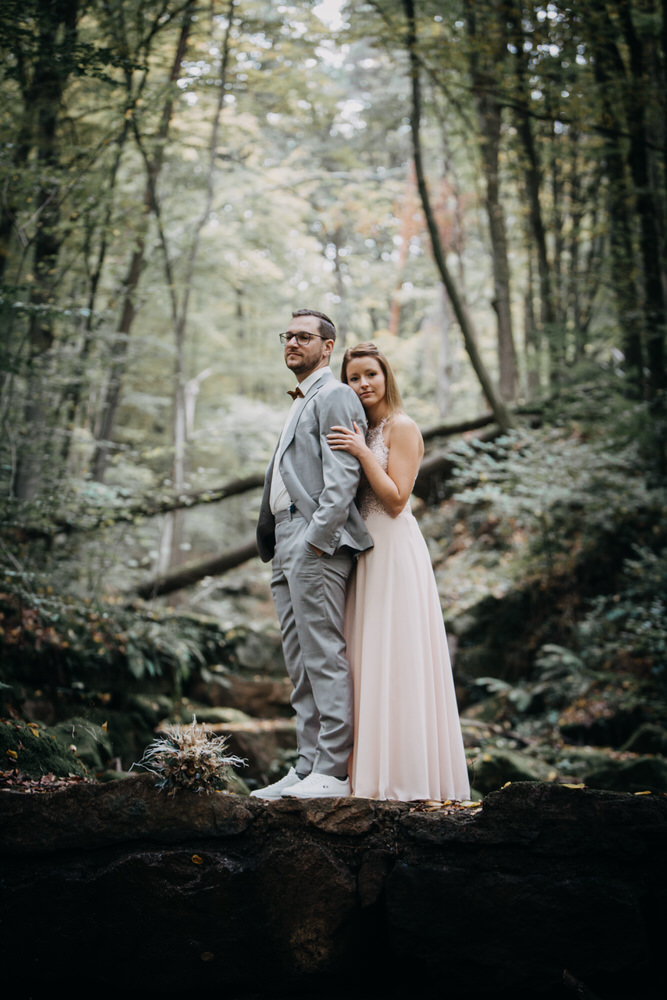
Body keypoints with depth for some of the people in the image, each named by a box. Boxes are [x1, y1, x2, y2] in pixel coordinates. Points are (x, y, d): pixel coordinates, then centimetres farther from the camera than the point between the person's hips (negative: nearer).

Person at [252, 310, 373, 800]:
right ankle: (307, 768, 15)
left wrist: (317, 537, -21)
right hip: (286, 547, 10)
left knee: (325, 658, -9)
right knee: (301, 665, 10)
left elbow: (343, 476, -15)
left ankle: (332, 773, -7)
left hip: (316, 544, -10)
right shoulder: (300, 403, 26)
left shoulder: (334, 396, -4)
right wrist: (274, 543, 17)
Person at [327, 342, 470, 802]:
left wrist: (363, 453, -17)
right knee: (369, 657, 7)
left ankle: (405, 774, -5)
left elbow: (396, 500, -14)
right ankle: (373, 770, 11)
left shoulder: (402, 428, -6)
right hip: (366, 551, 9)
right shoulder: (360, 432, 18)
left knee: (395, 658, -8)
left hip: (395, 551, -8)